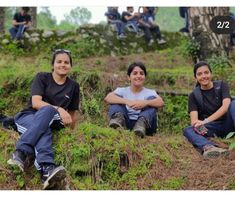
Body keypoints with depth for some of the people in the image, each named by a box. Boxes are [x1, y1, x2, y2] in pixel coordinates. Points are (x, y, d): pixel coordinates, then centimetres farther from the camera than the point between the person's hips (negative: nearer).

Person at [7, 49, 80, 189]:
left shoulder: (74, 86, 9)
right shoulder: (42, 77, 0)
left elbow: (73, 113, 17)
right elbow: (35, 103, -15)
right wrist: (58, 109, -28)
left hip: (50, 122, 1)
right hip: (28, 117, -1)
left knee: (47, 111, -37)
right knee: (44, 130, -39)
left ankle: (21, 153, -55)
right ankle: (47, 168, -62)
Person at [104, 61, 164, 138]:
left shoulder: (150, 92, 12)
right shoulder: (122, 91, 12)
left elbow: (161, 103, -11)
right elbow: (107, 98, -11)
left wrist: (145, 103, -31)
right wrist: (127, 101, -26)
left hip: (145, 127, 0)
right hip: (126, 125, 0)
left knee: (151, 99, -14)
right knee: (117, 98, -9)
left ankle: (142, 123, -41)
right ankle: (118, 119, -39)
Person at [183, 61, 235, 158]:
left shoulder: (221, 85, 1)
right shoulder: (193, 95, 3)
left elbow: (226, 106, -17)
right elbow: (194, 119, -10)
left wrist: (205, 121, -29)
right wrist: (197, 124, -36)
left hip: (227, 124, -1)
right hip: (211, 128, 1)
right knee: (187, 130, -28)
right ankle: (208, 147, -60)